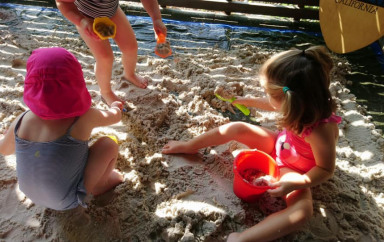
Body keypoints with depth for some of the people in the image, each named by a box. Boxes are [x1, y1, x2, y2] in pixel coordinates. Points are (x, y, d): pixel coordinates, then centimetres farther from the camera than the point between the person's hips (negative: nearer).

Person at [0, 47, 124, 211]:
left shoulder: (22, 121, -15)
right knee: (109, 145, -6)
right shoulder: (84, 118, -27)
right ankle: (98, 185, 16)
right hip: (66, 201, -5)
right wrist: (115, 107, 17)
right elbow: (115, 117, -6)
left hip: (33, 195, 5)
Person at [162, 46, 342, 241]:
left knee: (303, 209, -34)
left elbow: (326, 170, -25)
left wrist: (295, 184, -37)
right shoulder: (304, 103, -21)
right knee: (236, 128, -6)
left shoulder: (321, 130, -40)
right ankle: (190, 146, 11)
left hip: (293, 170, -6)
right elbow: (274, 106, 4)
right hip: (277, 144, 6)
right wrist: (247, 101, 12)